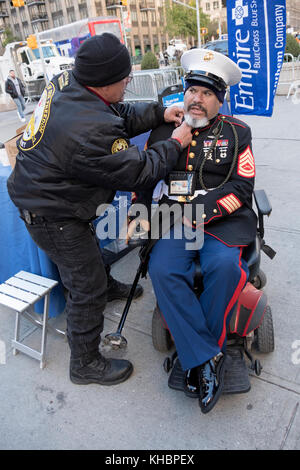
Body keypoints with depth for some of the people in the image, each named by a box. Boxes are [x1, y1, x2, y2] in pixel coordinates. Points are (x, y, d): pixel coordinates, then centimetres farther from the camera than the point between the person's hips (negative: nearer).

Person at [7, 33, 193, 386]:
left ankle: (107, 286, 61)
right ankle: (85, 364, 23)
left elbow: (120, 116, 8)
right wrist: (175, 144, -11)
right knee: (87, 290, 3)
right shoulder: (88, 132, -35)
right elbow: (138, 172, -23)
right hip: (53, 217, -10)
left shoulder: (68, 81, -6)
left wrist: (159, 113, -1)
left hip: (42, 193, 10)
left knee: (89, 251, 32)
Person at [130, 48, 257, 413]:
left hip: (221, 219, -1)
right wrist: (139, 214, 0)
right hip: (173, 219, 2)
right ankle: (208, 359, -16)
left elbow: (242, 186, 1)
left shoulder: (236, 132, 10)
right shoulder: (163, 130, 15)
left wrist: (202, 211, -13)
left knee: (224, 265, -31)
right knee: (162, 270, -27)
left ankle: (194, 357, -11)